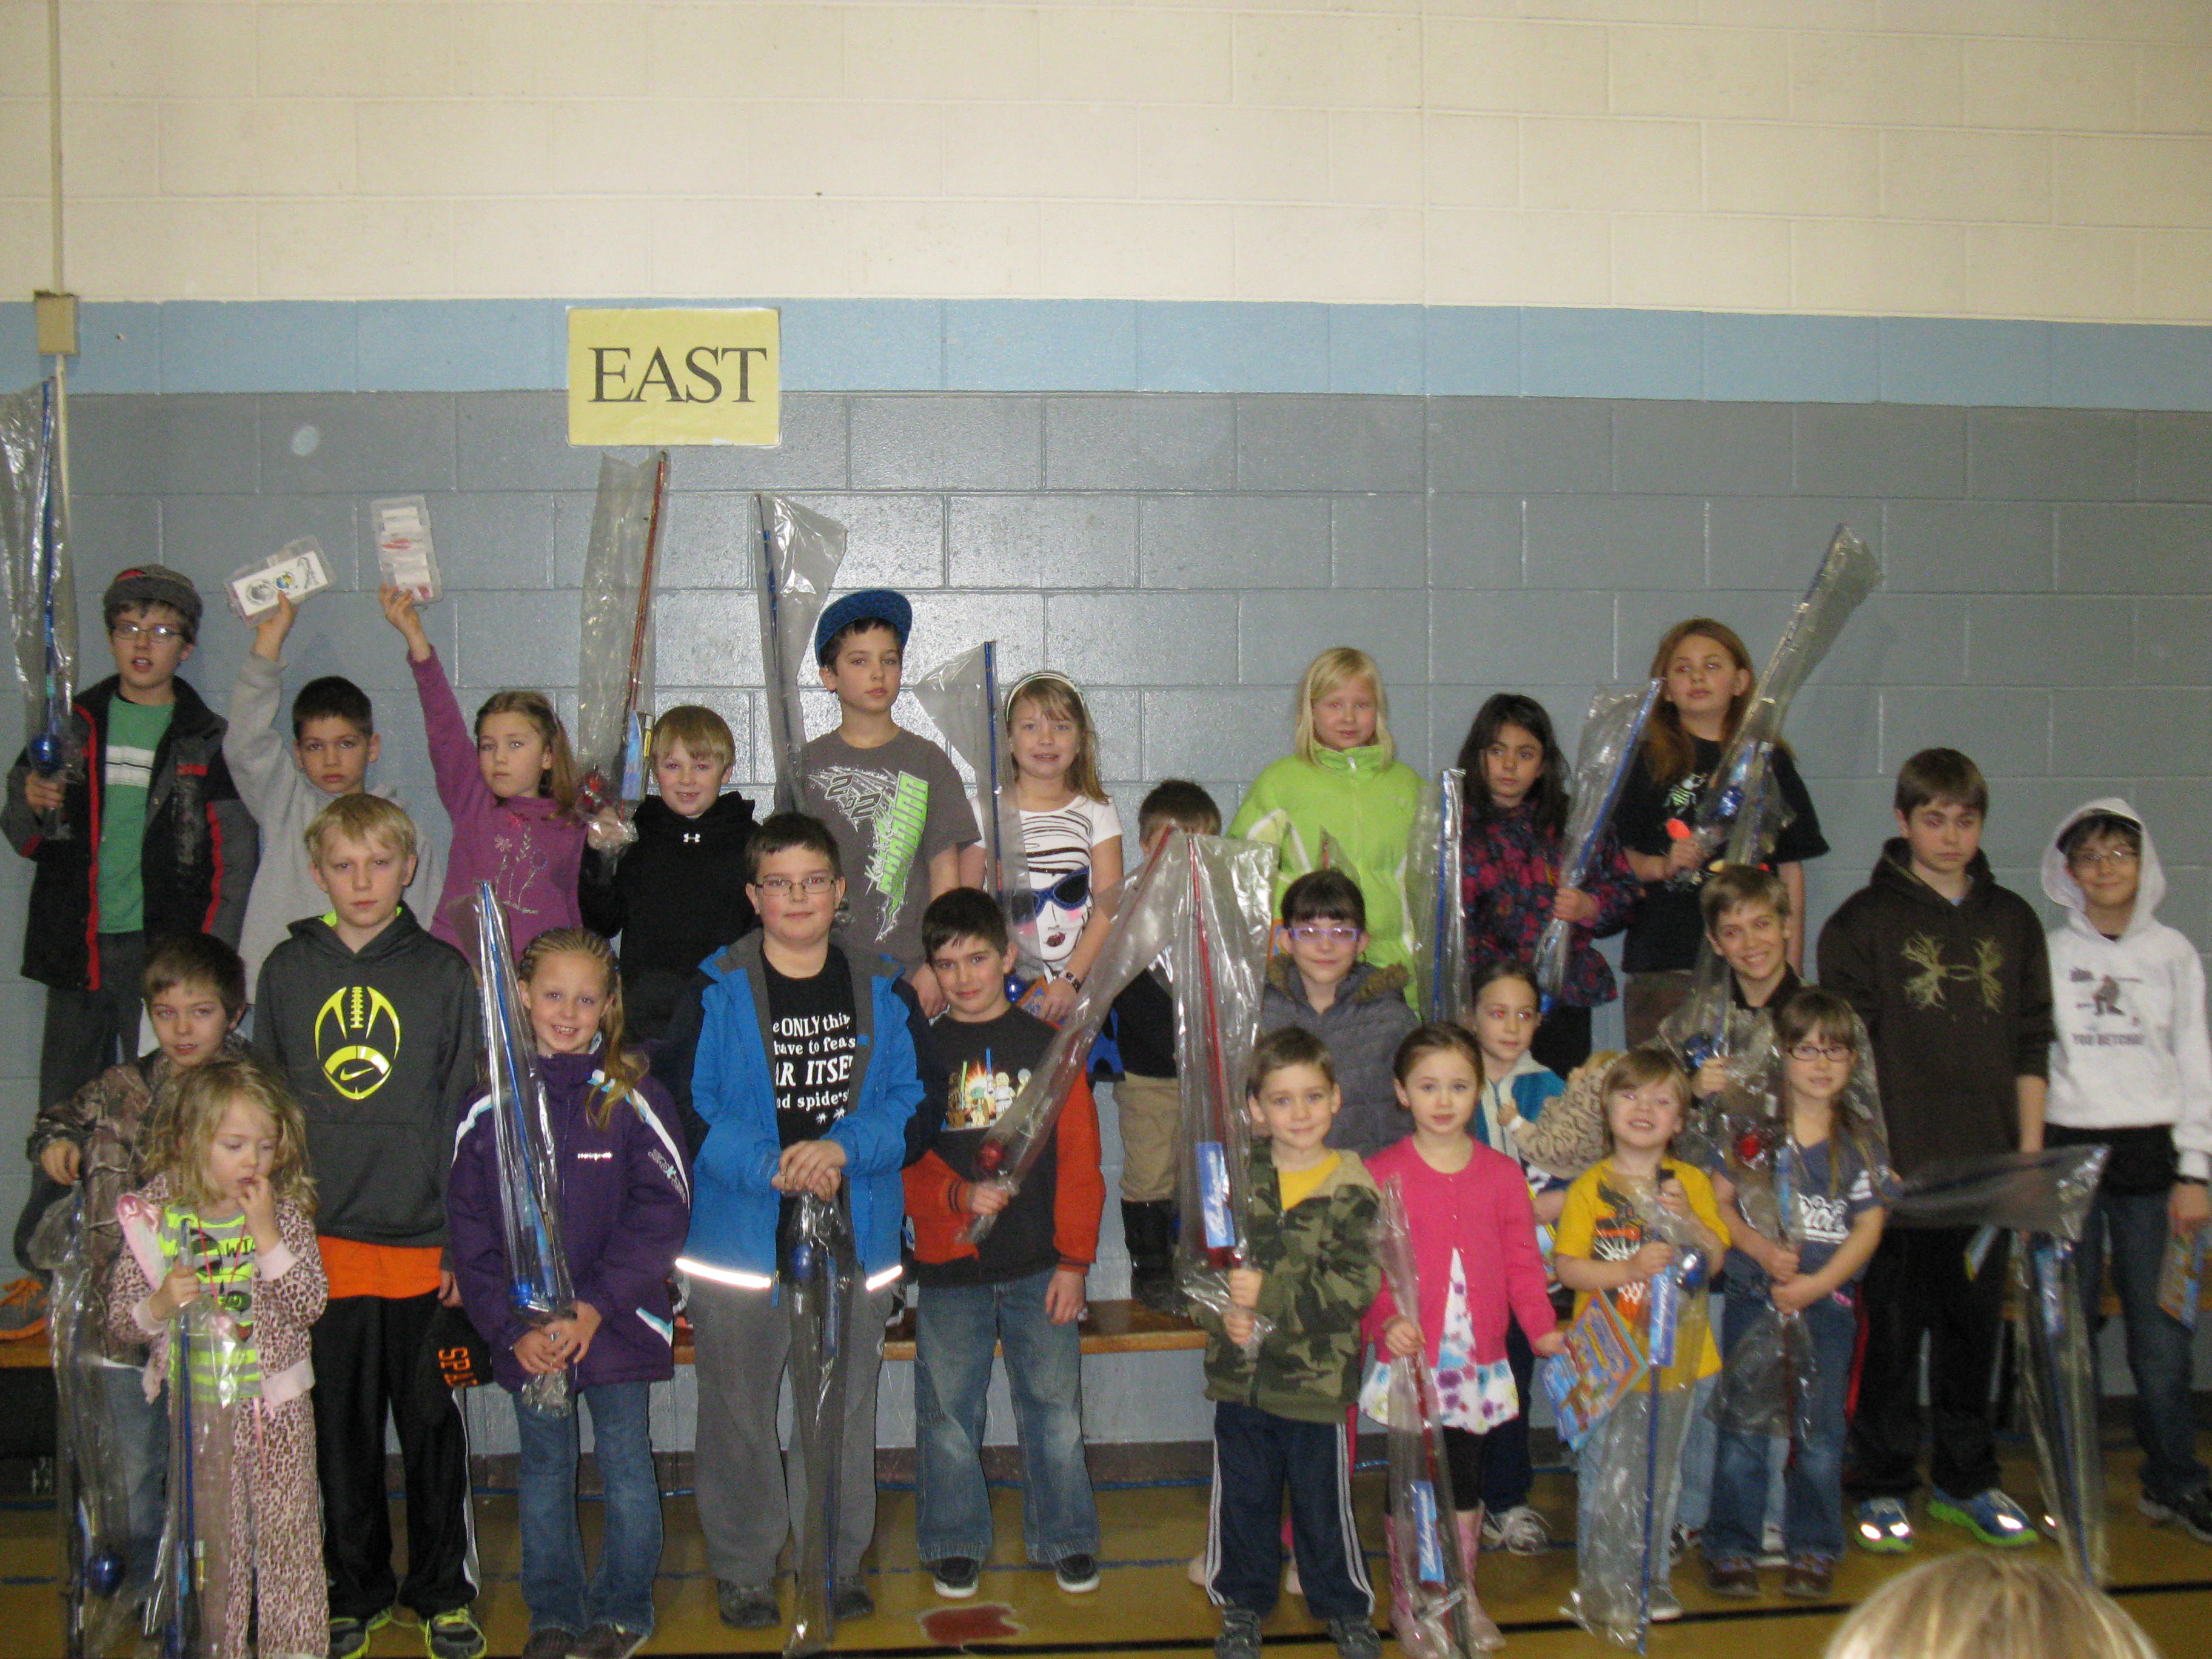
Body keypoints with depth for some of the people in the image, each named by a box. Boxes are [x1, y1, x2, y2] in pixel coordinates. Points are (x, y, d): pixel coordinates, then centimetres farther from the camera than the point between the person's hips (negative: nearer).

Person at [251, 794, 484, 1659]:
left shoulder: (444, 972, 1)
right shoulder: (287, 970, 6)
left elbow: (464, 1110, 1)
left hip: (423, 1236, -1)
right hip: (321, 1237, 2)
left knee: (432, 1420, 7)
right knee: (340, 1423, 10)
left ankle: (441, 1588, 22)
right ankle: (356, 1588, 25)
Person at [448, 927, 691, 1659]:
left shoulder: (634, 1100, -5)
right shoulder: (487, 1110, 0)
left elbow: (662, 1214, -8)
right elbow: (470, 1230, 1)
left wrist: (596, 1307, -15)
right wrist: (514, 1329, -9)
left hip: (618, 1327, -2)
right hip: (527, 1337, 2)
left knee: (625, 1468, 7)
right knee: (543, 1473, 13)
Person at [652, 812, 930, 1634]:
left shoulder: (883, 993, 3)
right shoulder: (716, 994, -5)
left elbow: (916, 1101, -1)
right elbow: (680, 1106, -10)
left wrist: (842, 1148, -18)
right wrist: (770, 1167, -20)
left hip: (855, 1240, 2)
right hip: (741, 1240, -2)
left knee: (842, 1412, 13)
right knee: (740, 1414, 8)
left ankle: (836, 1561, 29)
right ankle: (743, 1569, 24)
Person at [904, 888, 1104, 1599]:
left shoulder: (1048, 1045, 4)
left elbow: (1079, 1157, 3)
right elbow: (902, 1155, 1)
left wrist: (1074, 1258, -2)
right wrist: (958, 1195, -17)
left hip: (1039, 1267, 0)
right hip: (948, 1266, 0)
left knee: (1054, 1405, 5)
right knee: (948, 1410, 6)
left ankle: (1067, 1539, 21)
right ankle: (954, 1543, 23)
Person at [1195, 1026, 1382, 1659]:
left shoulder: (1353, 1187, -8)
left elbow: (1356, 1286, -16)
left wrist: (1270, 1294, -22)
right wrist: (1220, 1314, -13)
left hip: (1318, 1376, -3)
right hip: (1239, 1373, 3)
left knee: (1323, 1501, 9)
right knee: (1243, 1498, 15)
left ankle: (1345, 1606, 31)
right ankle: (1244, 1604, 34)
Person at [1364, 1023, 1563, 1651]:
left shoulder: (1501, 1174, 4)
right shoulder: (1380, 1174, -5)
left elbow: (1523, 1262, 6)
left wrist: (1542, 1329, -6)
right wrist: (1388, 1322, -22)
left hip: (1480, 1363, 3)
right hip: (1410, 1360, -3)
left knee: (1467, 1481, 13)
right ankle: (1406, 1603, 21)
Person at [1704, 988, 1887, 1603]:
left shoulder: (1860, 1142, 2)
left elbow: (1869, 1227, 0)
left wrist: (1818, 1283, -11)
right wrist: (1762, 1250, -16)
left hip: (1827, 1303, 1)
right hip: (1753, 1296, -1)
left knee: (1820, 1432, 6)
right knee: (1742, 1427, 1)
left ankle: (1813, 1550, 20)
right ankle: (1731, 1548, 12)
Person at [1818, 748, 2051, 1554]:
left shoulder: (2013, 921, 11)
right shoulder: (1864, 921, -1)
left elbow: (2031, 1046, 13)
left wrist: (2031, 1149, 6)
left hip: (1986, 1162, 4)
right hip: (1896, 1162, -4)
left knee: (1976, 1323, 11)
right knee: (1891, 1327, 2)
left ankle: (1967, 1479, 24)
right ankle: (1883, 1485, 14)